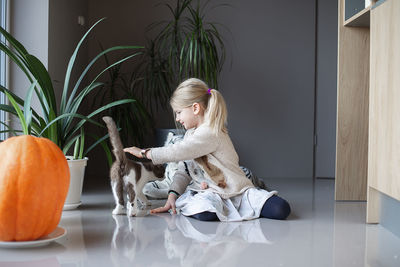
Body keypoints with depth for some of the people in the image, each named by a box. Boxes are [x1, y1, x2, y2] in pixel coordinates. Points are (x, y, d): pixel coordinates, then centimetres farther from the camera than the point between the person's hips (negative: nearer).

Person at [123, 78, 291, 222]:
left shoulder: (209, 134, -17)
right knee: (203, 213, -34)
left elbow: (177, 153, -22)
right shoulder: (191, 134, 14)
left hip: (235, 190, -5)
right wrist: (172, 196, -1)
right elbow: (183, 171, 13)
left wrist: (144, 152, -10)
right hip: (208, 191, 5)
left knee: (280, 209, -27)